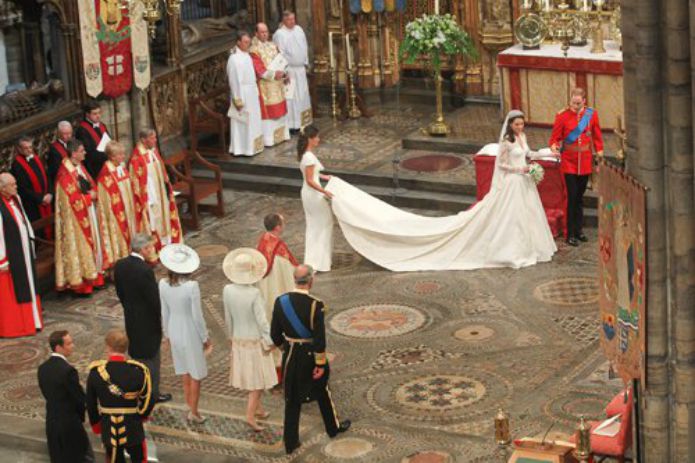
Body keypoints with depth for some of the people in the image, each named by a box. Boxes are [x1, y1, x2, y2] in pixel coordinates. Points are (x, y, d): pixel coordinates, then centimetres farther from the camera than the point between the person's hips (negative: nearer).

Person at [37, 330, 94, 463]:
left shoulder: (43, 368, 1)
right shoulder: (68, 370, -23)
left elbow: (46, 393, 10)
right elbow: (80, 397, -16)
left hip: (51, 422, 7)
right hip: (70, 423, -7)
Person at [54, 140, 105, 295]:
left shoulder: (80, 167, 7)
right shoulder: (65, 173, -21)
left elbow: (92, 185, 14)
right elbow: (74, 199, -23)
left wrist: (93, 193, -7)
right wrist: (89, 196, -10)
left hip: (88, 214, 9)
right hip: (76, 217, -9)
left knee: (91, 244, 13)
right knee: (79, 246, -2)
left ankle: (92, 277, 22)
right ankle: (79, 283, 5)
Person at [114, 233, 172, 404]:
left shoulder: (119, 266, -5)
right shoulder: (145, 270, -28)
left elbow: (120, 292, 6)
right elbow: (155, 299, -22)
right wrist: (162, 318, -7)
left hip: (130, 318, 7)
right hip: (148, 320, -7)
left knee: (137, 353, 21)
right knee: (151, 357, 8)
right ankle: (152, 394, 19)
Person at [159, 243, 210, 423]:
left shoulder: (163, 284, -12)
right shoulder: (192, 287, -26)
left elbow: (164, 312, 0)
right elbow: (197, 316, -18)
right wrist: (205, 338, -4)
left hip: (175, 332, 5)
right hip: (191, 334, -5)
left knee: (185, 374, 22)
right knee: (196, 375, 13)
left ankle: (190, 408, 33)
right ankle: (194, 412, 22)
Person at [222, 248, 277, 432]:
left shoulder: (227, 290, -13)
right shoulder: (254, 294, -28)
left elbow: (228, 317, -1)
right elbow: (261, 321, -22)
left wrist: (231, 336, 15)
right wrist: (269, 342, -10)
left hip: (239, 340, 5)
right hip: (256, 342, -5)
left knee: (248, 374, 22)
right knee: (259, 379, 8)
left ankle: (259, 409, 36)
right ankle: (250, 415, 4)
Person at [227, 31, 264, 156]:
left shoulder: (247, 56, 8)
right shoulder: (234, 59, -19)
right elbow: (234, 80, -20)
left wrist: (255, 92, 14)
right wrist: (238, 100, -20)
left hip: (252, 93, 9)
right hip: (242, 94, -9)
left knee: (252, 121, 15)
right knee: (243, 123, -2)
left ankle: (252, 146, 24)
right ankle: (242, 149, 5)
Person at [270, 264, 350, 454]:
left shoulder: (281, 302, -11)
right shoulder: (315, 305, -23)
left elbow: (275, 335, -3)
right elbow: (319, 339, -22)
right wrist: (321, 364, -12)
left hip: (290, 357, 3)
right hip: (311, 355, -3)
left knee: (292, 400, 13)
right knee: (322, 392, 22)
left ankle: (290, 442, 19)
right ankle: (333, 427, 42)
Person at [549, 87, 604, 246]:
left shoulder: (591, 114, 0)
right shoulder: (562, 116, -8)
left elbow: (597, 137, 8)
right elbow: (555, 137, -3)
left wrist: (600, 155, 5)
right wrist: (554, 147, -24)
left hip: (585, 162, 3)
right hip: (569, 161, -3)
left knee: (580, 197, 13)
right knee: (572, 196, -6)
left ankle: (578, 230, 24)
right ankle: (570, 234, 0)